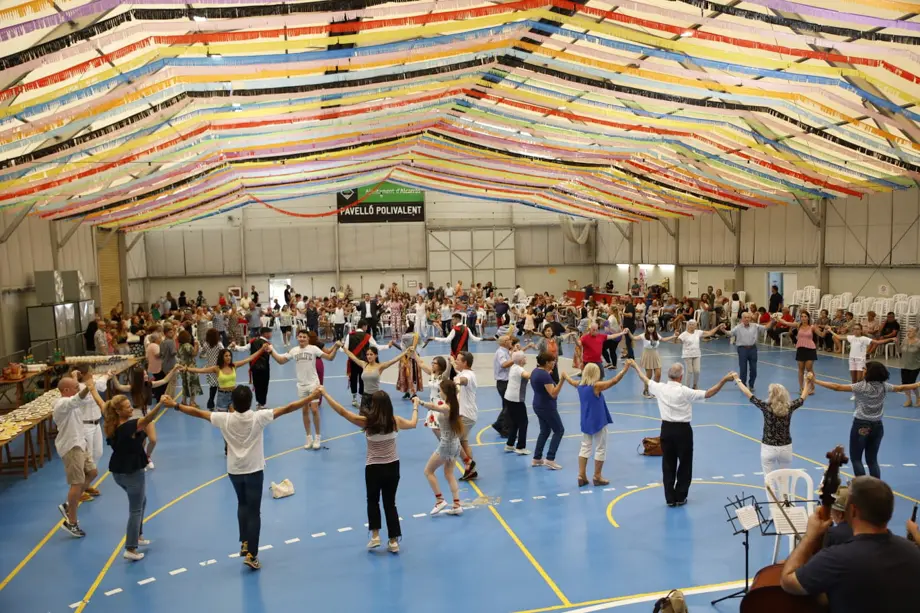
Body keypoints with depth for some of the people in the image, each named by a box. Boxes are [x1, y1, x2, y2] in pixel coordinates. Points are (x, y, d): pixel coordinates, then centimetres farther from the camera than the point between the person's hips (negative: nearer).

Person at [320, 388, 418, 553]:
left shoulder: (367, 421, -17)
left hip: (373, 468, -3)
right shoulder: (395, 421, -7)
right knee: (390, 503, 15)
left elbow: (342, 411, -14)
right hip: (393, 467, 3)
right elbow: (413, 423, 12)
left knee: (373, 501, 22)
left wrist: (324, 393, -8)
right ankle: (393, 541, 17)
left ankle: (375, 536, 17)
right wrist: (415, 408, 31)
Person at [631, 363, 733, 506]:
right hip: (682, 430, -4)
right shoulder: (684, 391, -17)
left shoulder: (660, 388, -3)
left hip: (666, 429, 4)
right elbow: (708, 394, -18)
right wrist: (724, 380, -17)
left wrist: (635, 366, 30)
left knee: (668, 465, 11)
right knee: (685, 464, 12)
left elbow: (645, 379, 14)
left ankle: (670, 498, 17)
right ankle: (680, 497, 18)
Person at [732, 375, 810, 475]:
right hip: (786, 448, 3)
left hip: (768, 448, -3)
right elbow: (803, 396, 8)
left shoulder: (766, 407, -16)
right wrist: (807, 381, 22)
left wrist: (737, 379, 3)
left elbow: (748, 393, -9)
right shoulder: (789, 407, -8)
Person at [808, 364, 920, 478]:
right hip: (877, 426, 5)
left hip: (861, 425, -5)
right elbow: (901, 388, 18)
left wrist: (815, 381, -19)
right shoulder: (884, 386, 0)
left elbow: (837, 387, -20)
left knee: (855, 459, 6)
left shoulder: (862, 386, -15)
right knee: (872, 460, 13)